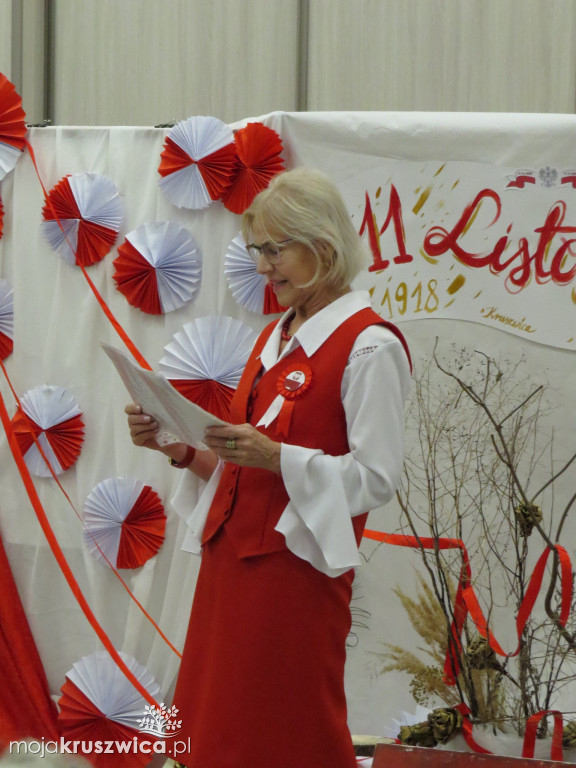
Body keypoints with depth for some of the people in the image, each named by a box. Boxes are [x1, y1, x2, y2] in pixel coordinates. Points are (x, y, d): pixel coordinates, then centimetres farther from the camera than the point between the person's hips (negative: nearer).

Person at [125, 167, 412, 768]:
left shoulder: (369, 346, -11)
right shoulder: (276, 336, 16)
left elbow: (375, 478, -15)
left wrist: (273, 456, -25)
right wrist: (180, 449, 4)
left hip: (295, 564, -8)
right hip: (233, 555, 8)